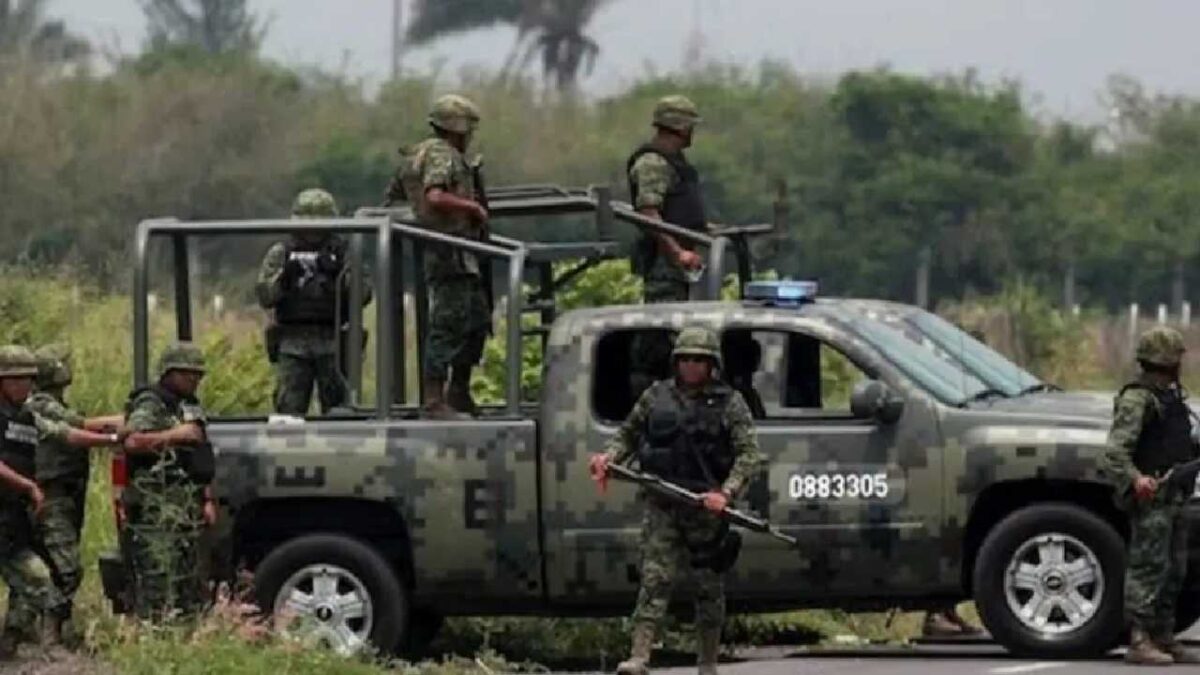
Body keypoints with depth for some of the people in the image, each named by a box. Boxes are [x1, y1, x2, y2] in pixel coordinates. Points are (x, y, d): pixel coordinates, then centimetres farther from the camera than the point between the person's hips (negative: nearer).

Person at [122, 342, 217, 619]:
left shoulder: (191, 408, 22)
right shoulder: (150, 405, -7)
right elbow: (133, 442, -25)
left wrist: (207, 500, 19)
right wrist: (175, 435, -23)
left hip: (188, 510, 9)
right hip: (158, 511, -9)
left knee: (192, 591, 11)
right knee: (160, 587, -13)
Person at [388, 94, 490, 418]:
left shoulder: (414, 157, 18)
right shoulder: (442, 155, -12)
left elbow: (391, 198, 25)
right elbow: (435, 197, -29)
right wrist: (473, 207, -17)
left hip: (464, 259, 11)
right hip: (451, 256, -11)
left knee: (478, 322, 17)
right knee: (447, 326, -10)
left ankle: (459, 392, 23)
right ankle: (434, 401, -10)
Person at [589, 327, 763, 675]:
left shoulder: (729, 403, 2)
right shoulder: (656, 397, 10)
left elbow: (749, 454, -3)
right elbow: (628, 435, 19)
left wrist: (726, 493, -17)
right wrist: (608, 457, -2)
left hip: (707, 506, -1)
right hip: (661, 505, 1)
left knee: (709, 585, 6)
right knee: (655, 579, -10)